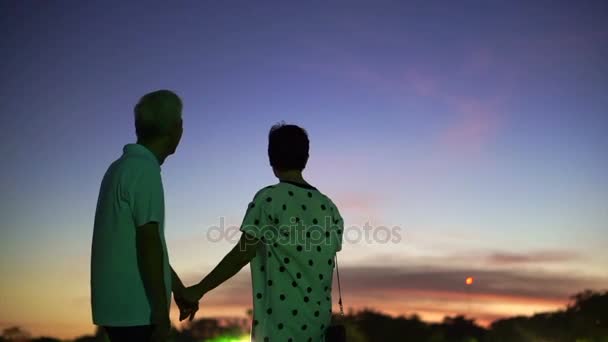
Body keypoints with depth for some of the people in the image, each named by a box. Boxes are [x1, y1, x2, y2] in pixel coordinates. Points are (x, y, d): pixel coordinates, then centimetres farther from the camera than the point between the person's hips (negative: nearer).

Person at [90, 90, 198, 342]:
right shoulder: (144, 170, -14)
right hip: (134, 308, -9)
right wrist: (161, 309, -18)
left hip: (120, 305, 9)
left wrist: (177, 286, 25)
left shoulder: (122, 168, 16)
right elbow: (148, 242, -20)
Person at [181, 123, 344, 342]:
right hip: (317, 318, 7)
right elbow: (324, 264, 13)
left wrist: (199, 290, -5)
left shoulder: (269, 198, -8)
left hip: (281, 321, -6)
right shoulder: (329, 207, 10)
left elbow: (243, 253, -12)